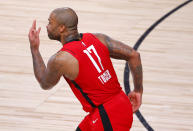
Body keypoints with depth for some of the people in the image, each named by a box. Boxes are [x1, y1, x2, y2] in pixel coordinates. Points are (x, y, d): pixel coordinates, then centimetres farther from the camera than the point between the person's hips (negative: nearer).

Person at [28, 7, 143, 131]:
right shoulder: (97, 38, 2)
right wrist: (138, 90, 13)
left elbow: (45, 84, 8)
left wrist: (34, 49, 13)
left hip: (109, 117, -8)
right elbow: (134, 55, 3)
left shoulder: (60, 59, -14)